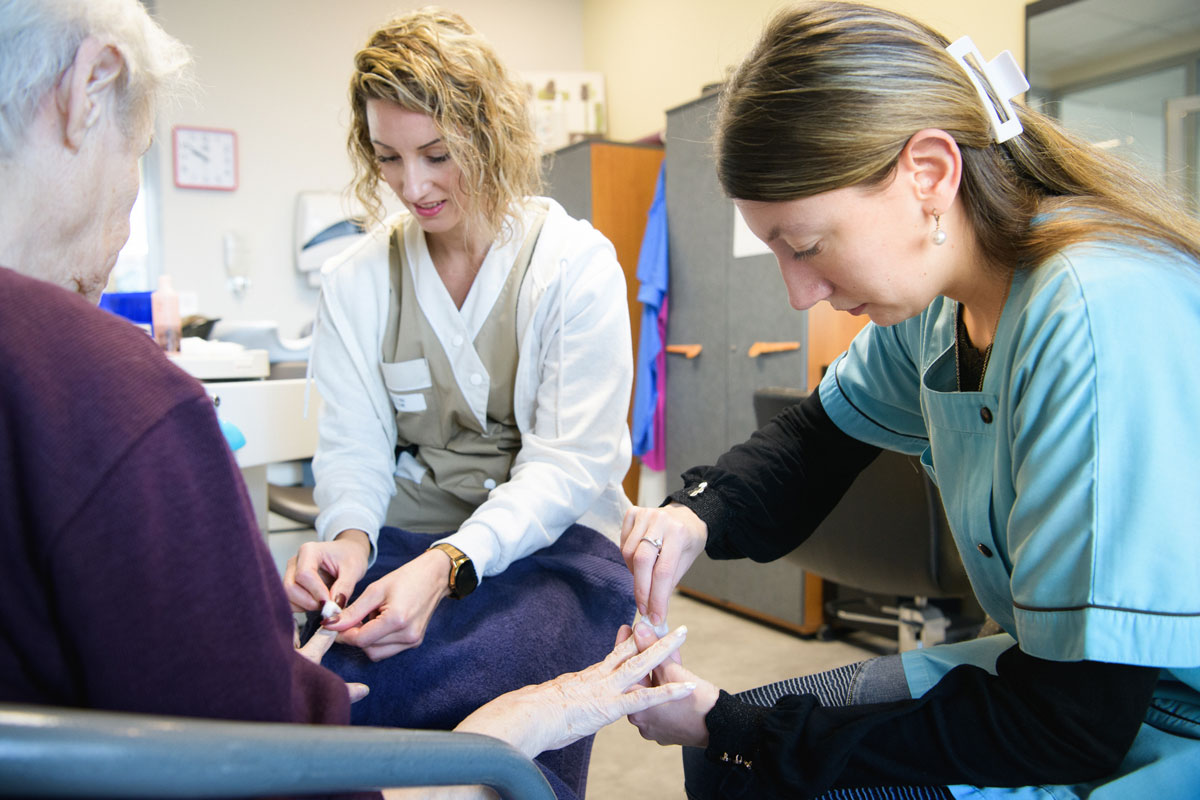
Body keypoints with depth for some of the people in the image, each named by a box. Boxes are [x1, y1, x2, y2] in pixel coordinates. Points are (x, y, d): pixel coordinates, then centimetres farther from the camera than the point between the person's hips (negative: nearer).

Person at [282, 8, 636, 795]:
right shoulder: (355, 279, 7)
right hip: (403, 542, 3)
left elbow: (571, 459, -11)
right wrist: (348, 534, -19)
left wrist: (449, 564, -25)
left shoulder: (577, 264, -5)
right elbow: (354, 441, 4)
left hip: (551, 540, -3)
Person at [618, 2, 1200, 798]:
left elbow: (1068, 721, -25)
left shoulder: (1102, 321, -29)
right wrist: (697, 512, -8)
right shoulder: (938, 299, -5)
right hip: (1056, 676, 7)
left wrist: (733, 727, -20)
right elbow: (817, 439, 13)